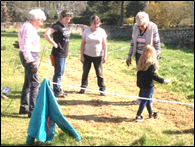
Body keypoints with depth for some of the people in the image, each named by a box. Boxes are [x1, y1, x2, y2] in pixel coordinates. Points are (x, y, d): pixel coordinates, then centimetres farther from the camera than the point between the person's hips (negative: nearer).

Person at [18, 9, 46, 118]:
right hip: (29, 56, -11)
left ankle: (24, 108, 26)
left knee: (28, 83, 16)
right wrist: (32, 62, -24)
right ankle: (33, 110, -9)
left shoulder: (29, 27, 16)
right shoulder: (28, 28, -15)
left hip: (30, 56, 11)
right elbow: (26, 47, -23)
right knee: (35, 83, -10)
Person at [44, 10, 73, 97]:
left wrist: (65, 49, 13)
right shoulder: (57, 26, -15)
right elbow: (46, 34, -26)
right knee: (58, 73, -2)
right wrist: (54, 44, -20)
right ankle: (56, 91, 9)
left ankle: (58, 89, 27)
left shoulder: (66, 26, 12)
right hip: (58, 53, -9)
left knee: (61, 73, 16)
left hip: (64, 53, 9)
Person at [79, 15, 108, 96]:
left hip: (98, 56, -1)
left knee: (99, 73, 0)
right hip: (87, 55, 1)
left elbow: (104, 45, 1)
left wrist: (105, 56, -4)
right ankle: (83, 87, 22)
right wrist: (82, 56, -2)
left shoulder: (102, 31, -1)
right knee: (85, 72, 8)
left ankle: (102, 89, 9)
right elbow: (82, 44, 2)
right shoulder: (86, 31, 0)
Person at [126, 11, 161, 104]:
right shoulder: (135, 27, -5)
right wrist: (129, 56, 5)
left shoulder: (153, 28, -17)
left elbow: (157, 44, -11)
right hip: (139, 55, 4)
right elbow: (133, 42, 6)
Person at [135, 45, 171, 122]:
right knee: (145, 100, 3)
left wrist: (138, 83, 19)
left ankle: (151, 113, 36)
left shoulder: (141, 62, 3)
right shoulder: (152, 63, -20)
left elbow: (138, 73, 10)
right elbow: (153, 75, -22)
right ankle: (138, 116, 8)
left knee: (148, 99, 21)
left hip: (141, 84, 8)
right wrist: (162, 81, -15)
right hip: (148, 85, -8)